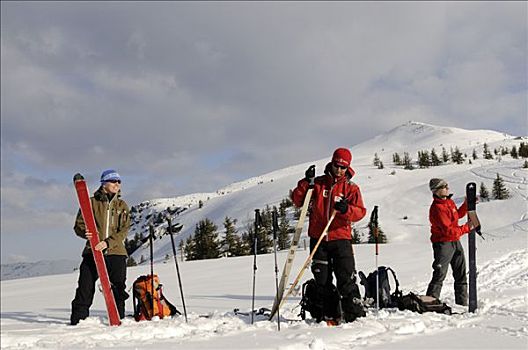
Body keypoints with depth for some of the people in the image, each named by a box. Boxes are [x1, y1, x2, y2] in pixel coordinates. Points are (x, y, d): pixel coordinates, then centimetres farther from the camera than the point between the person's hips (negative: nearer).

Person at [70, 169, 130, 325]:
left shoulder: (122, 206, 12)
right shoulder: (92, 202, 5)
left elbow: (124, 230, 2)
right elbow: (78, 225, 5)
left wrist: (108, 242, -15)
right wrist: (86, 233, -19)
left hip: (116, 251, 2)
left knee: (118, 288, 3)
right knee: (85, 287, -6)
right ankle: (78, 320, 2)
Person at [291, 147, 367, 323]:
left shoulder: (351, 188, 5)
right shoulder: (318, 183, 8)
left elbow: (360, 212, -5)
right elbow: (297, 200, 4)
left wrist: (346, 209, -26)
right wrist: (306, 182, -10)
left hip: (341, 238, -2)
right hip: (318, 239, 2)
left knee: (346, 279, -7)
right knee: (322, 280, 7)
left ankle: (355, 314, -3)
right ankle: (328, 315, 15)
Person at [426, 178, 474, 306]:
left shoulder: (449, 201, 6)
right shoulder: (436, 208, -23)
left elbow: (458, 214, 26)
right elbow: (448, 231, -26)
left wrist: (467, 204, 13)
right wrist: (466, 228, -23)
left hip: (455, 242, 9)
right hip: (443, 244, -9)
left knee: (461, 275, 15)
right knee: (439, 275, -7)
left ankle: (462, 303, 26)